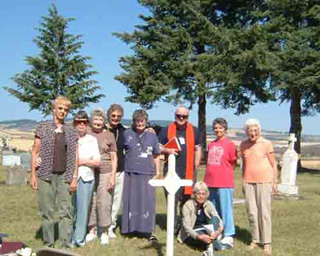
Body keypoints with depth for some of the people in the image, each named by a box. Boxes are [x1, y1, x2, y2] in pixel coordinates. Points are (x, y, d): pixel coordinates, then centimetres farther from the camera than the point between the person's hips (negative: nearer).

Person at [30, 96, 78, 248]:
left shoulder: (72, 131, 8)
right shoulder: (42, 127, 4)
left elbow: (75, 156, 7)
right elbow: (35, 152, 4)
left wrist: (74, 177, 1)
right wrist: (33, 175, -2)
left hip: (65, 176, 1)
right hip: (45, 175, -1)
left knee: (66, 211, -2)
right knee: (47, 211, 3)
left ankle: (66, 245, 3)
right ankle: (48, 244, 15)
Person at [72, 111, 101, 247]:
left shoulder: (92, 140, 10)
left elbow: (97, 162, 7)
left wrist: (83, 161, -5)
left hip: (87, 177, 2)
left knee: (84, 208, 1)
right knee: (71, 207, -3)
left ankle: (80, 238, 10)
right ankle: (69, 237, 10)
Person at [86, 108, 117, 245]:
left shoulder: (109, 135, 5)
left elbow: (114, 158, 6)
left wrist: (113, 176, -2)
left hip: (105, 174, -1)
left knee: (104, 203, -1)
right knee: (90, 202, 5)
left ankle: (104, 232, 11)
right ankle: (91, 230, 19)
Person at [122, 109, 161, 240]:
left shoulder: (152, 136, 10)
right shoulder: (127, 134, 4)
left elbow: (156, 156, 14)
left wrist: (158, 172, 8)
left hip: (148, 174, 1)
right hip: (131, 174, -1)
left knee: (148, 202, 0)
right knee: (132, 201, 4)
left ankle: (148, 230, 8)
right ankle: (132, 228, 16)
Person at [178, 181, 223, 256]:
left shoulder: (209, 204, -3)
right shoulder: (187, 206, -14)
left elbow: (218, 219, -15)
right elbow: (186, 226, -22)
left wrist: (219, 230, -40)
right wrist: (199, 237, -40)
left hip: (206, 231, 4)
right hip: (191, 234, -4)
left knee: (214, 218, -26)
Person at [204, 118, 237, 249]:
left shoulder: (230, 144, -4)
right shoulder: (211, 144, 13)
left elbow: (232, 162, 1)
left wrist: (223, 173, 5)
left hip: (224, 183, -6)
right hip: (210, 183, 6)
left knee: (225, 209, -3)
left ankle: (228, 237, 3)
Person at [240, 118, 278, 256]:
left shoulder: (266, 144, -4)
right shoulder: (243, 145, 7)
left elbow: (273, 164, 0)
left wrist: (275, 181, -2)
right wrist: (243, 182, 17)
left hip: (264, 181, -4)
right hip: (248, 181, 4)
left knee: (264, 212, -3)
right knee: (251, 212, 4)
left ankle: (266, 243, 4)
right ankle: (255, 239, 15)